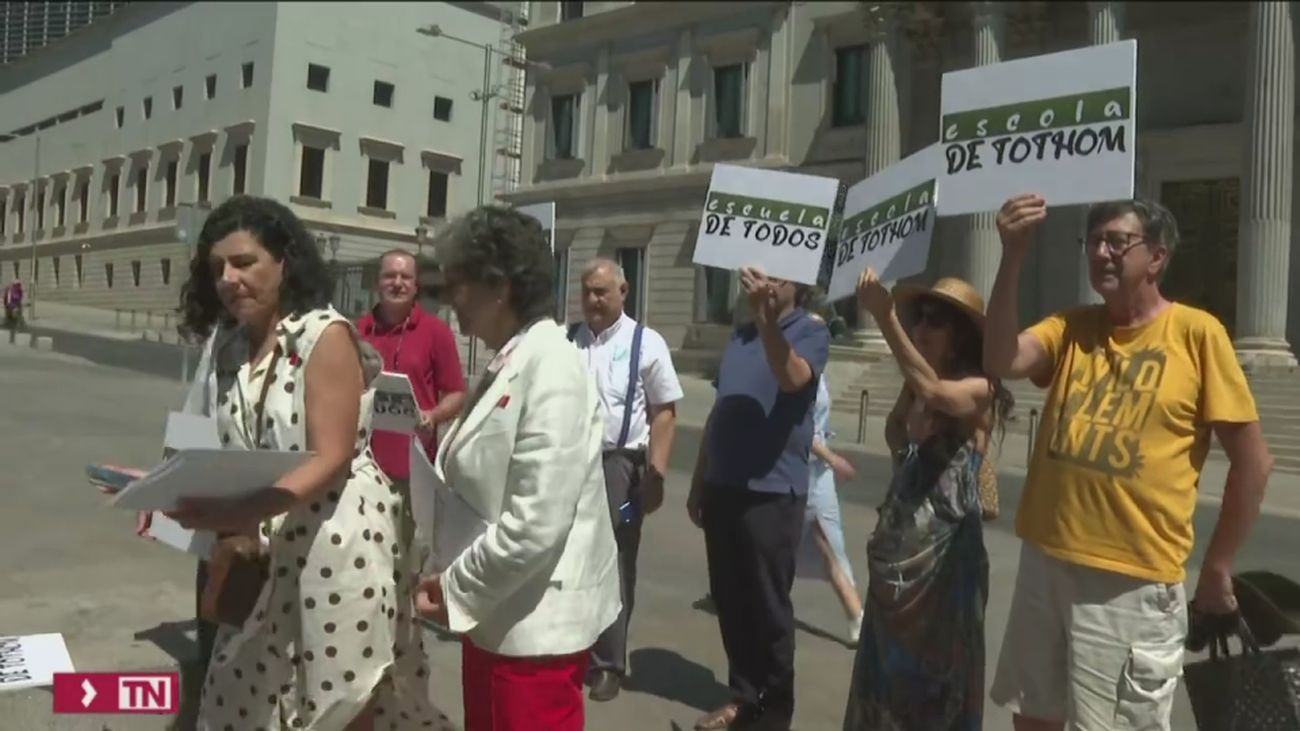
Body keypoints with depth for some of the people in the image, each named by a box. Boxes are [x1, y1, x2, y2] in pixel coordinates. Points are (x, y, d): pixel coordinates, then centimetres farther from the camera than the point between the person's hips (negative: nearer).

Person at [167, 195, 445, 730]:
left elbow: (330, 460, -18)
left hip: (337, 539, -6)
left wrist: (244, 512, -30)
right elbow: (227, 451, 11)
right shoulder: (229, 343, 7)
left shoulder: (325, 335, -13)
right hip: (262, 547, 6)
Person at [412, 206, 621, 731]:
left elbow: (536, 523, -25)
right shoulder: (507, 364, 9)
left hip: (535, 620, -9)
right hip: (496, 613, 9)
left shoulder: (551, 368, -20)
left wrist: (456, 588, -13)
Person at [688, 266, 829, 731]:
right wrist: (698, 483, 18)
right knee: (729, 602, 13)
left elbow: (792, 378, -26)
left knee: (768, 608, 3)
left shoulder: (811, 333, -4)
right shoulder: (740, 335, 14)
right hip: (723, 488, 6)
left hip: (772, 492, -6)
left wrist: (765, 315, -32)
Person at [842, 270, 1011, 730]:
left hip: (945, 552, -6)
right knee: (888, 672, 18)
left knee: (935, 675, 7)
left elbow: (933, 389, -31)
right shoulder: (914, 394, 10)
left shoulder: (980, 392, -10)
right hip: (898, 550, 7)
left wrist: (884, 316, -35)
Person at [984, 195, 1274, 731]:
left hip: (1132, 581, -4)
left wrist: (1217, 569, 0)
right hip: (1045, 561, 4)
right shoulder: (1069, 328, 5)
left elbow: (1253, 460, -3)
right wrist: (1013, 259, -22)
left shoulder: (1197, 332, -7)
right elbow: (1001, 362, -14)